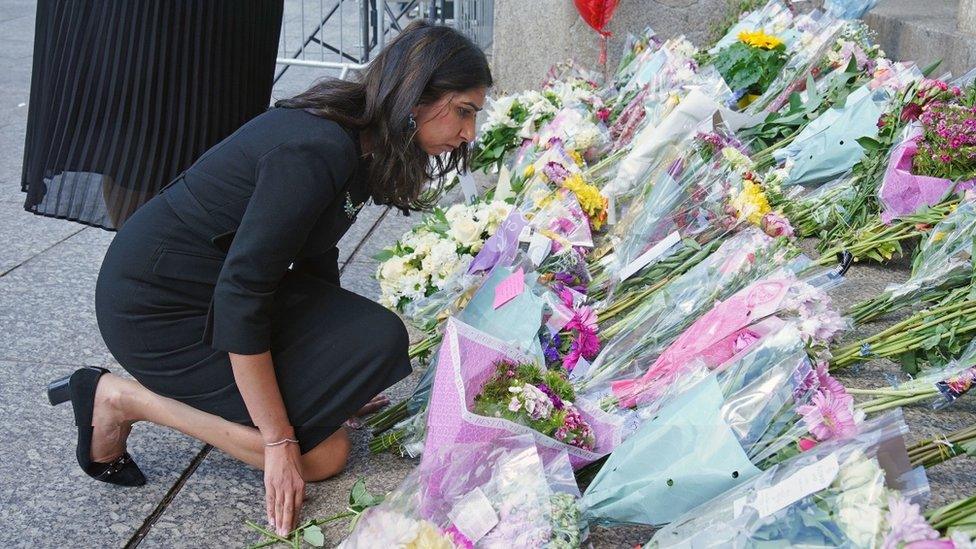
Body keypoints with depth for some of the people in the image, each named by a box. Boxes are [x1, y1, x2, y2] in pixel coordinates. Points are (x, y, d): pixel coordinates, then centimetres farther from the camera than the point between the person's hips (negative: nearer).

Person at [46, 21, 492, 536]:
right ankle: (120, 397, -1)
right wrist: (279, 441, -21)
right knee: (321, 454, -8)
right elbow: (239, 299, -27)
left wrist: (341, 372, 24)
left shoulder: (357, 140, 1)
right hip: (156, 304, -9)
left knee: (378, 338, -5)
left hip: (224, 278, 9)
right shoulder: (314, 151, -29)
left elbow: (313, 255, 15)